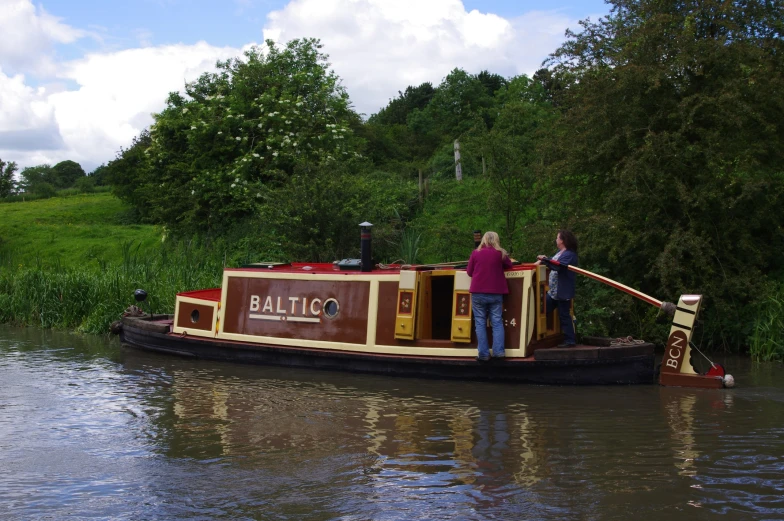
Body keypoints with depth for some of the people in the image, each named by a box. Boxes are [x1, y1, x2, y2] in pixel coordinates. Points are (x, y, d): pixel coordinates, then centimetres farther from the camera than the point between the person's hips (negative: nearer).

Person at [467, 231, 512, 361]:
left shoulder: (475, 253, 3)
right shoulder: (500, 253, 2)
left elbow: (469, 272, 9)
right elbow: (509, 265, 18)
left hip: (478, 293, 0)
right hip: (495, 293, 0)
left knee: (480, 323, 3)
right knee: (497, 322, 7)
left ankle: (483, 354, 0)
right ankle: (498, 351, -1)